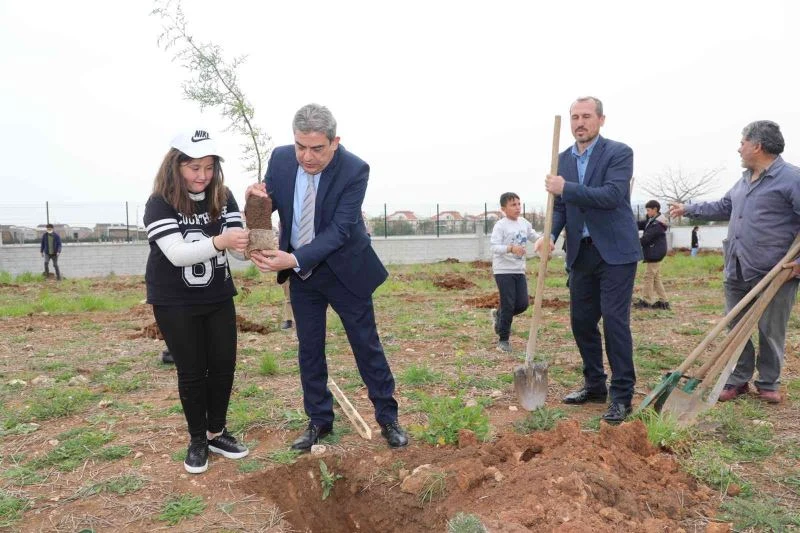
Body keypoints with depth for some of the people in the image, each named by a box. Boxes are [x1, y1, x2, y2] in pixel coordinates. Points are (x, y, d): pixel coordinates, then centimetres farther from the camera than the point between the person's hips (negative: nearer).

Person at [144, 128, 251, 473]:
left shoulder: (223, 199, -4)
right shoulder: (159, 205, -17)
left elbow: (237, 242, -11)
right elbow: (177, 252, -29)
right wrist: (218, 241, -46)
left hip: (218, 298, 4)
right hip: (175, 303, -4)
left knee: (224, 365, 7)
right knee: (192, 372, 3)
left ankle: (216, 433, 25)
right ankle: (197, 440, 20)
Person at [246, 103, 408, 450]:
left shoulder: (354, 170, -23)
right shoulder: (280, 158, -11)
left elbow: (339, 230, -27)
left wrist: (294, 259, -37)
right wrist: (256, 197, -25)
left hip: (345, 269, -4)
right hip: (300, 272, 4)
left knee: (366, 344, 6)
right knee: (309, 349, 10)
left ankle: (388, 418, 22)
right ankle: (319, 421, 26)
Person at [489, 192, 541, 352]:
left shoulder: (524, 223, 8)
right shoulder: (500, 225, -12)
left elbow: (533, 236, 24)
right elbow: (494, 247, -20)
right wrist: (511, 248, -35)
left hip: (519, 270, 6)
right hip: (503, 270, -6)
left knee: (522, 303, 3)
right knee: (508, 304, -5)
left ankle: (499, 315, 31)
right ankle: (503, 339, 8)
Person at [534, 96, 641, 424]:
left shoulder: (619, 153, -7)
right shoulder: (563, 159, 10)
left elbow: (612, 195, -20)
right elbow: (560, 205, 9)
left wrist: (565, 188, -22)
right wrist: (550, 234, -9)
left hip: (615, 251, -6)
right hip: (581, 252, 6)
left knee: (615, 320, -7)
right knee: (581, 320, 10)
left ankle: (622, 395, 4)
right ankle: (595, 385, 26)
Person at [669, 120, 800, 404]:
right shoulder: (745, 180, 16)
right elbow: (723, 208, 29)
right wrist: (688, 209, 33)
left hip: (773, 274, -7)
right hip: (737, 271, 8)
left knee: (770, 332, 5)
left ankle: (768, 383, 21)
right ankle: (738, 380, 21)